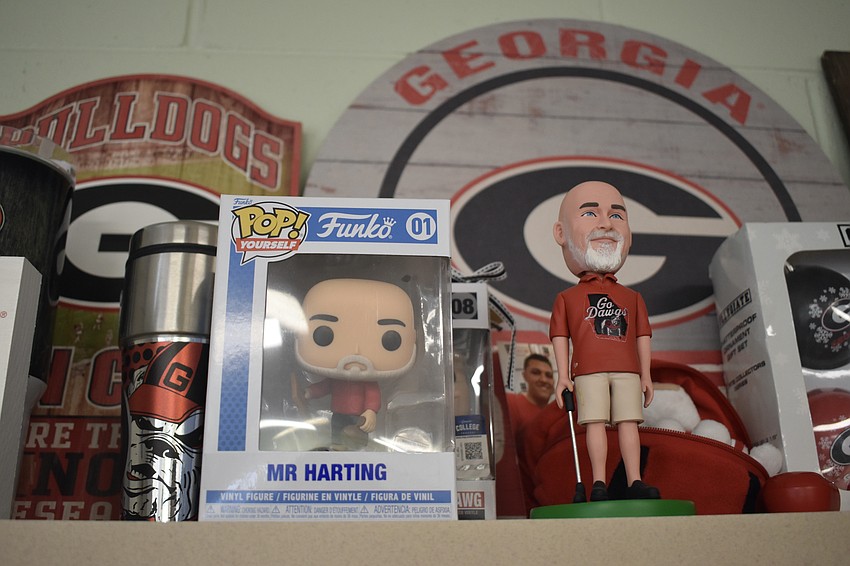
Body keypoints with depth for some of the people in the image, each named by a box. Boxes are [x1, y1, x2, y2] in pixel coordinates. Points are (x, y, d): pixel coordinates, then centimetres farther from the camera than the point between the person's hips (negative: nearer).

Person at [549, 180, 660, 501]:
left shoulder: (632, 298, 19)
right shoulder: (567, 298, 11)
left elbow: (642, 336, 16)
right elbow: (560, 337, 5)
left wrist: (645, 375, 9)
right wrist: (563, 376, -3)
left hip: (627, 370, 3)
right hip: (588, 371, -2)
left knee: (628, 422, -2)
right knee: (596, 423, -7)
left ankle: (634, 482, 0)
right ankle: (598, 483, -5)